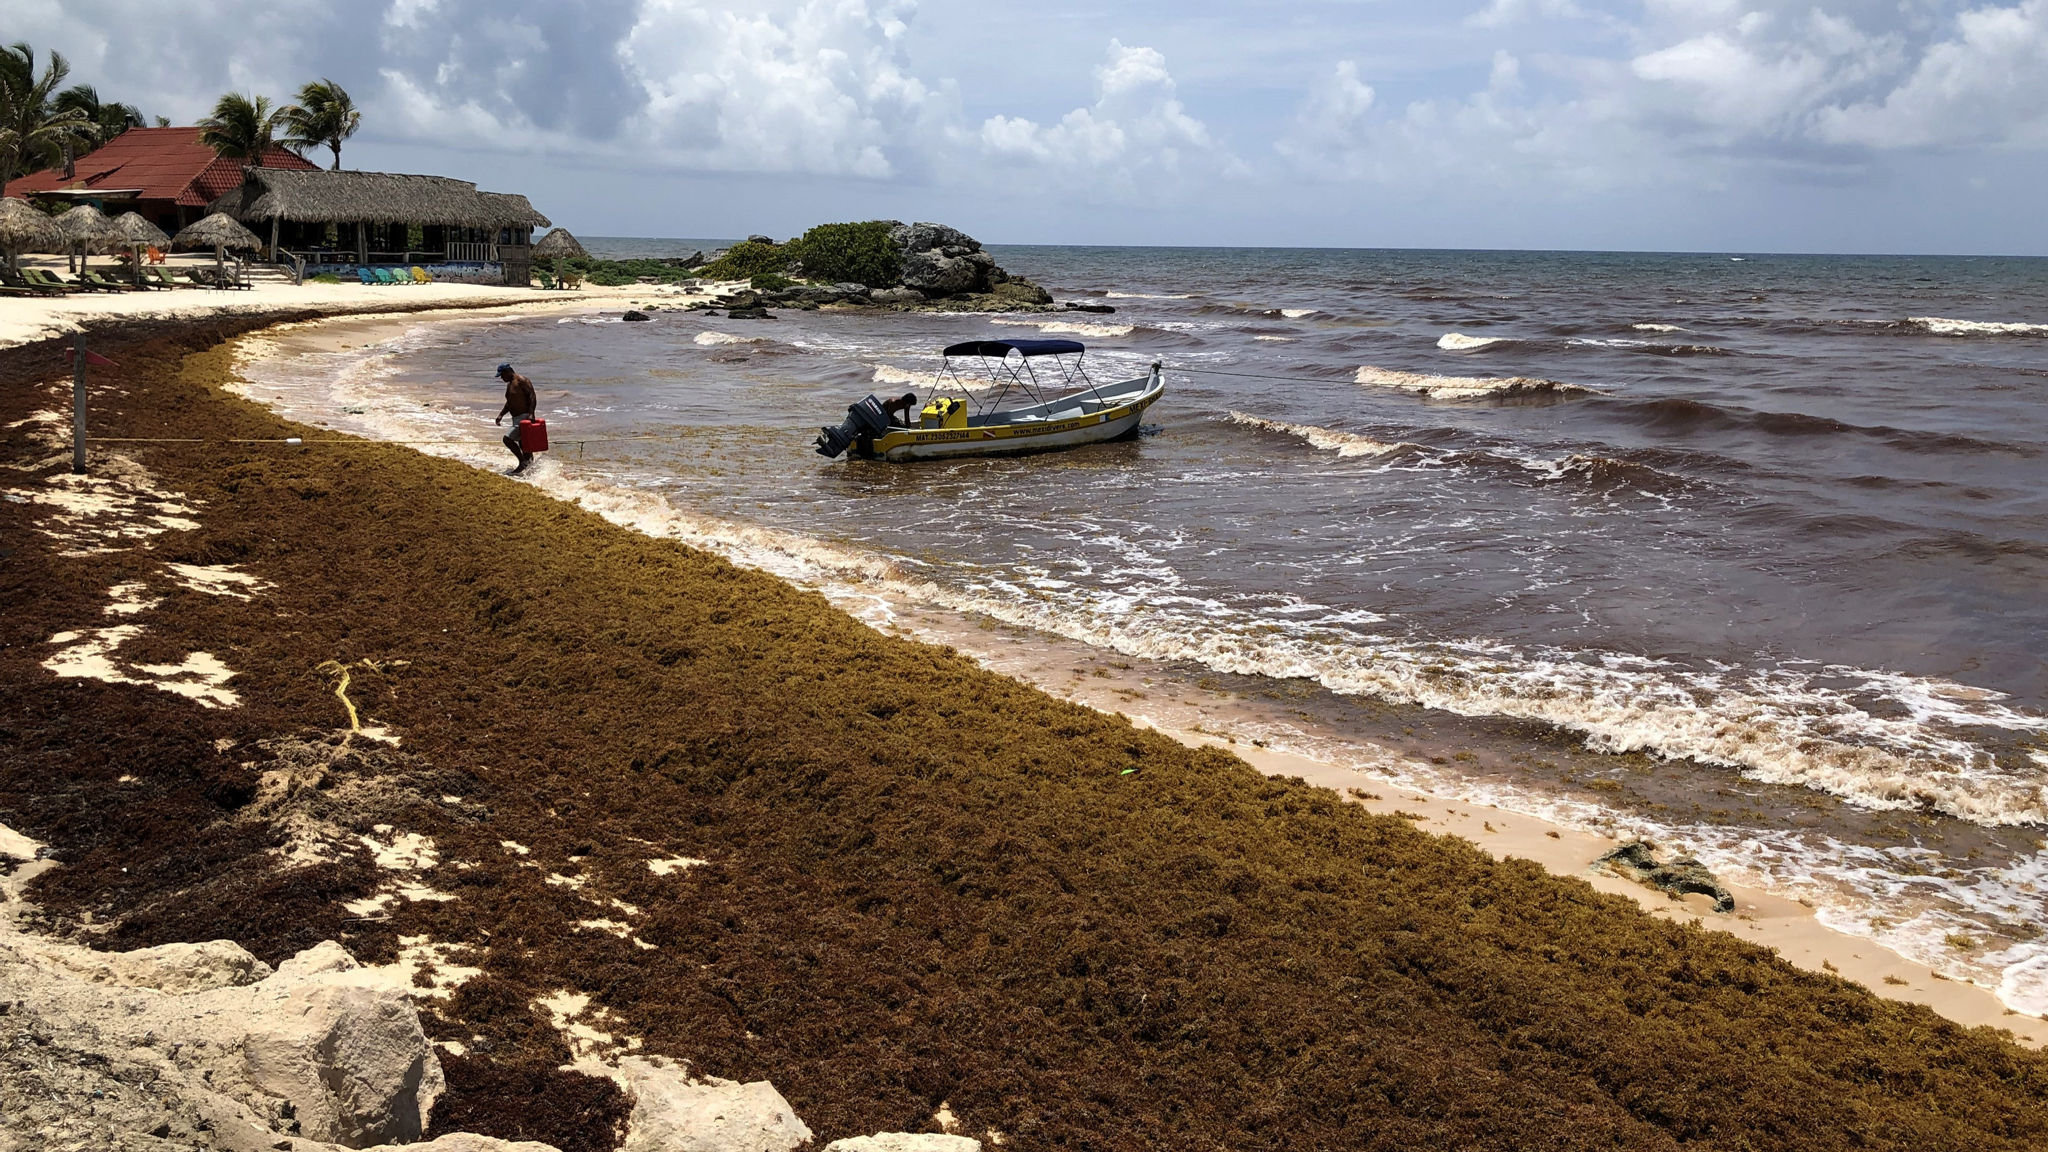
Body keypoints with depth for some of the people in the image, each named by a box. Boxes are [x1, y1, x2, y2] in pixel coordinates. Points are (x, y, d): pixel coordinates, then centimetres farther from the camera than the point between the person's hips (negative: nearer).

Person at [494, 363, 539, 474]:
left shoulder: (521, 381, -13)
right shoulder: (509, 384, 17)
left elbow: (532, 396, -20)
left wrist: (531, 414, -30)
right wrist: (501, 415, 14)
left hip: (524, 417, -10)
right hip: (516, 418, 10)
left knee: (508, 439, -18)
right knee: (522, 446, 14)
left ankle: (523, 462, -9)